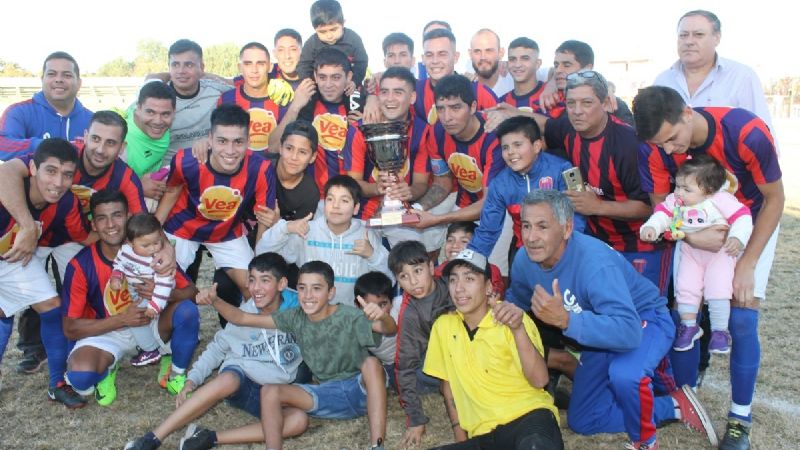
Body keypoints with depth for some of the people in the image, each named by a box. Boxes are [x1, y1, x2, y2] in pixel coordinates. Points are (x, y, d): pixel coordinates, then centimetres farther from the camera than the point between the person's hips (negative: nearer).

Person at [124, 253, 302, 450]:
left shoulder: (296, 307, -5)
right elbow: (217, 349, 6)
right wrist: (191, 380, -6)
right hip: (240, 381, 0)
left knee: (298, 421, -32)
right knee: (228, 380, -37)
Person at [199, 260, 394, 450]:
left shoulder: (349, 317, -16)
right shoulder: (296, 318, -3)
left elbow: (390, 329, -31)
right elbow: (242, 318, -1)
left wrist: (383, 316, -54)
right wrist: (214, 301, -18)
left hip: (362, 389, -4)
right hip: (329, 394, 4)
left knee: (371, 362, -36)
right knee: (270, 391, -13)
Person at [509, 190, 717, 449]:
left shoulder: (594, 262, -38)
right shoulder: (524, 260, -18)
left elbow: (629, 332, -48)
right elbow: (517, 305, 2)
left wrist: (565, 319, -54)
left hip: (644, 319, -7)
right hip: (601, 330, 7)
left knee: (624, 374, -41)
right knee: (581, 422, 12)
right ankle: (674, 407, 21)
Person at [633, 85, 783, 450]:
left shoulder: (747, 133, -33)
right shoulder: (658, 151, -24)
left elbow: (774, 199, -18)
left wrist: (747, 264, -20)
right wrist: (691, 237, -33)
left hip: (753, 224, -2)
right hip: (697, 227, 3)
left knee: (741, 317, -9)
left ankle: (740, 417, 8)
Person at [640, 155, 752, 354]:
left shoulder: (721, 200, -18)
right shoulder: (675, 201, -6)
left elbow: (742, 217, -17)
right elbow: (662, 214, -7)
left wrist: (737, 238, -32)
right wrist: (651, 227, -27)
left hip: (720, 253, -4)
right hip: (690, 254, 4)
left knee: (718, 291, -11)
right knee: (684, 287, -1)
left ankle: (719, 331, 5)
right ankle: (689, 325, 18)